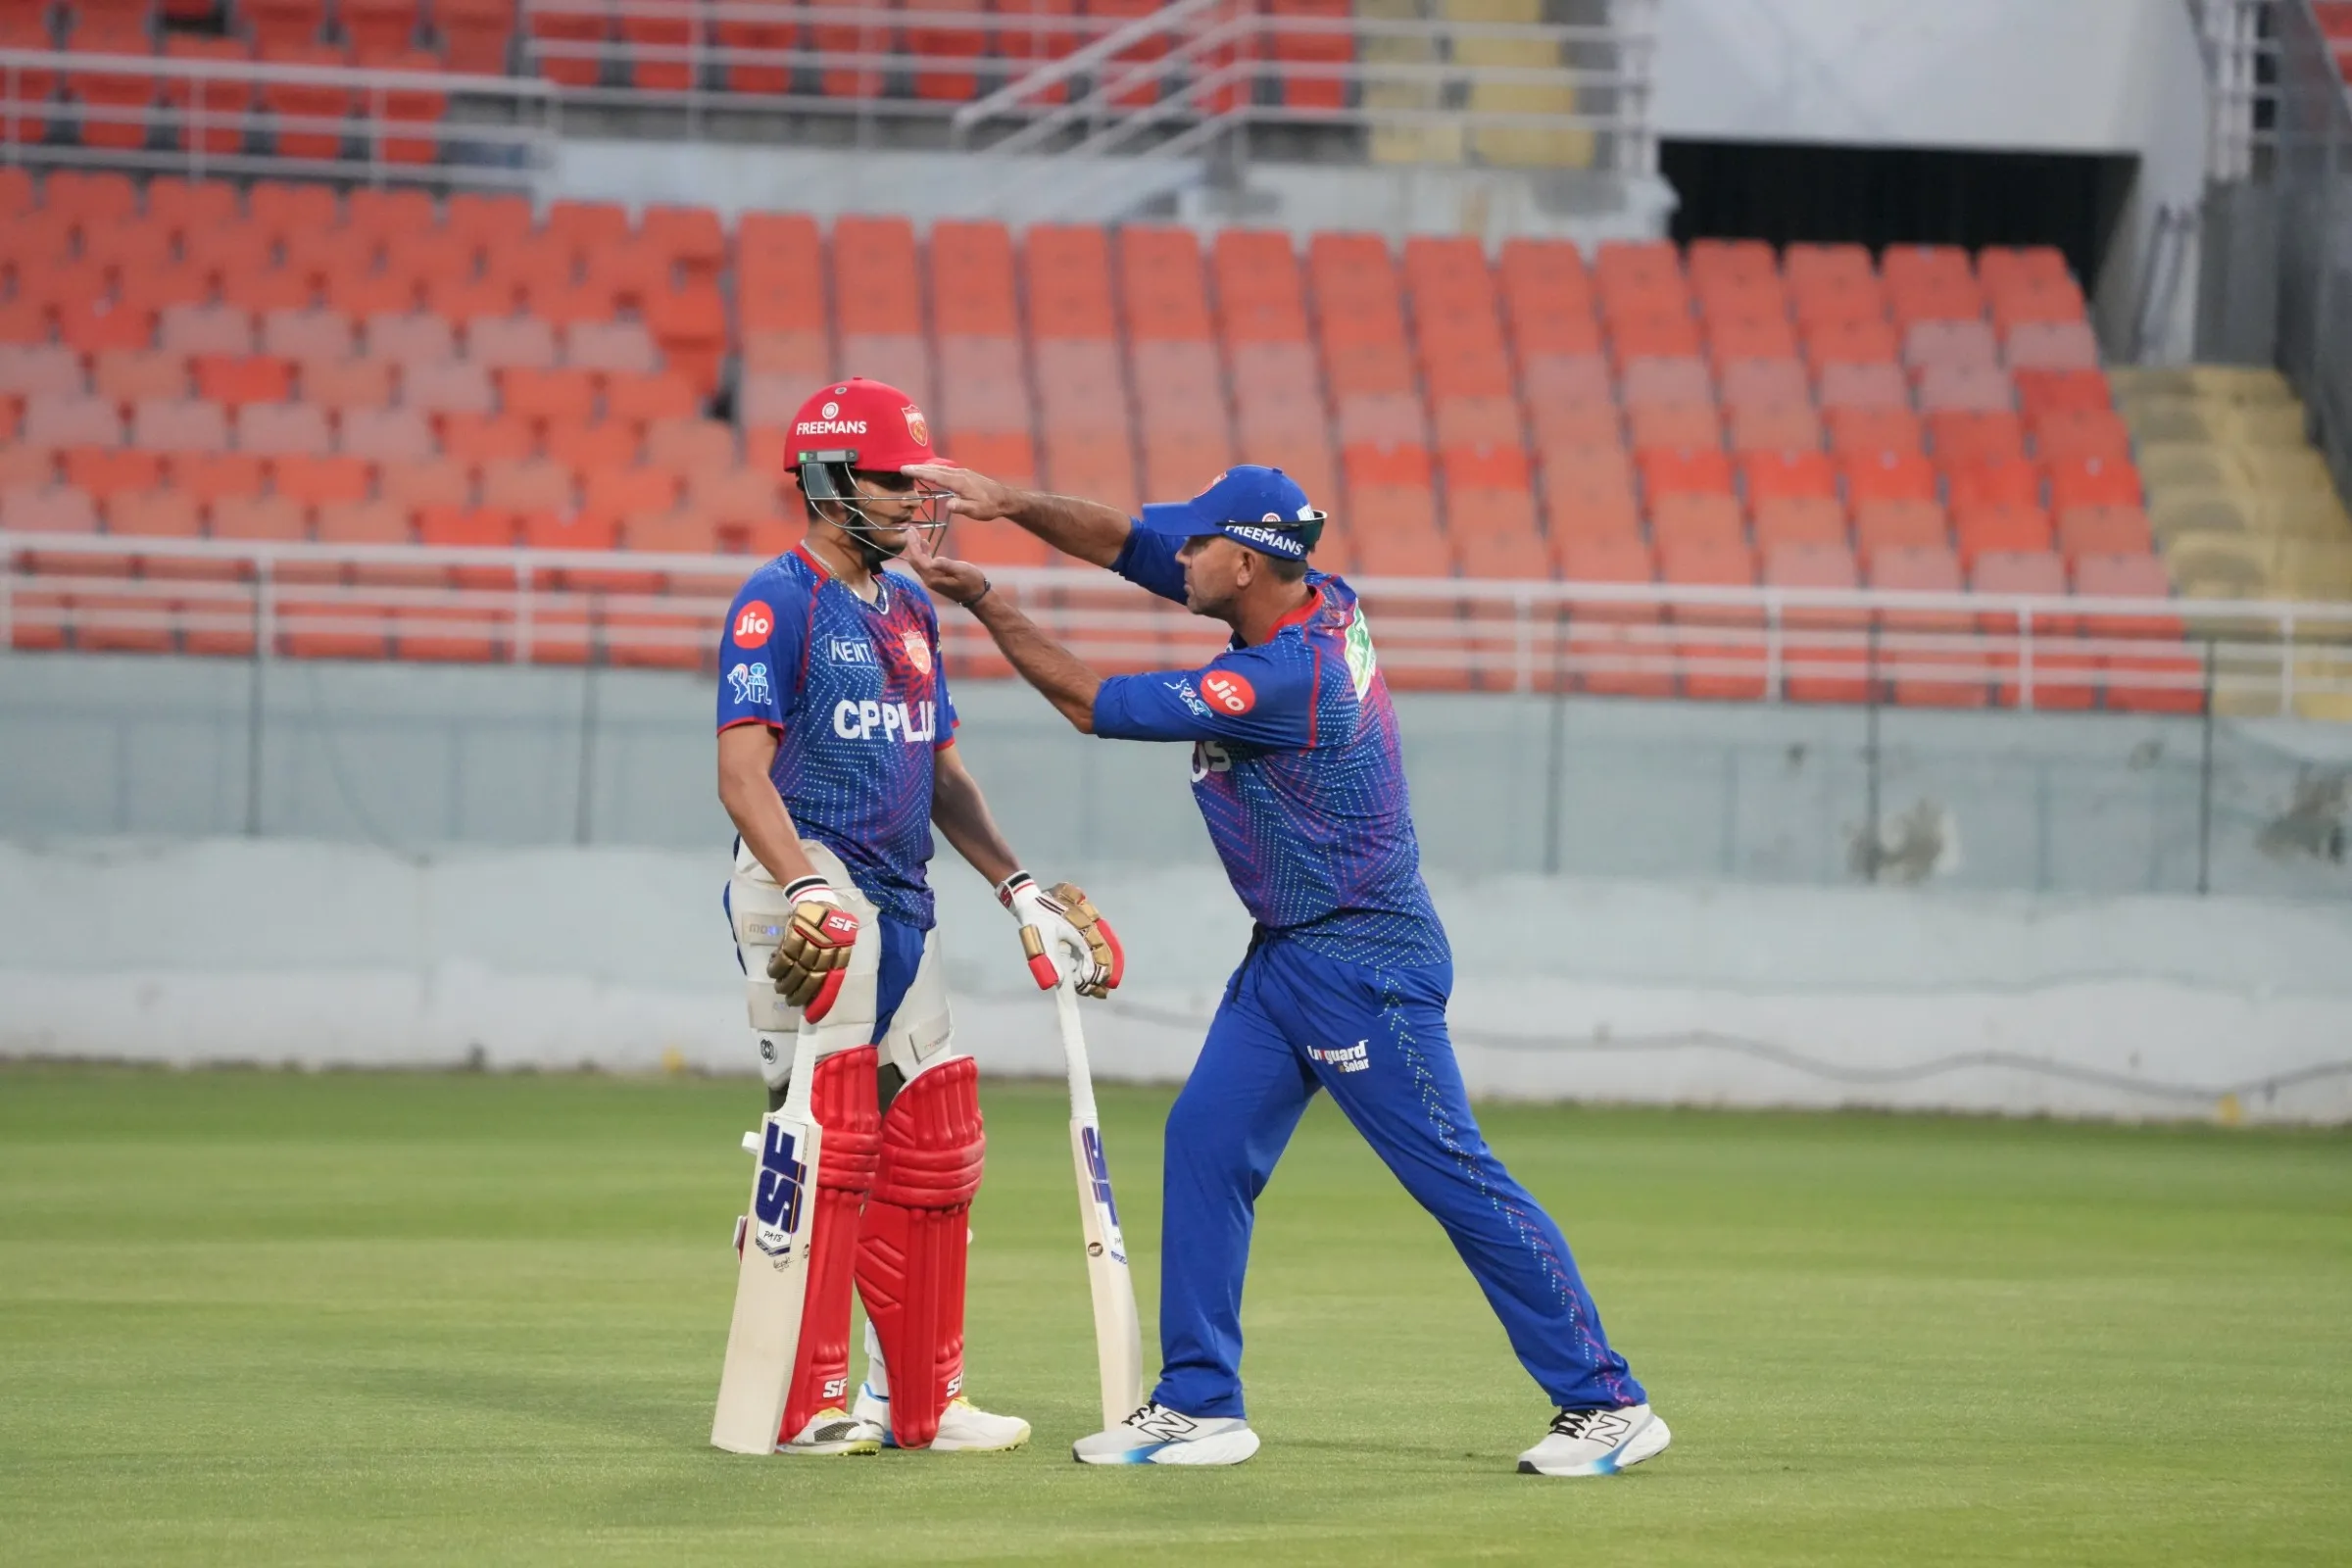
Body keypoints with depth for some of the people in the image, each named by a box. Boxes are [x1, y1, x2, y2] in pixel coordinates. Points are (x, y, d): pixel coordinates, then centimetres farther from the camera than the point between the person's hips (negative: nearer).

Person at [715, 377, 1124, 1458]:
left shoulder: (910, 608, 18)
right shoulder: (777, 602, -8)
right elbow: (742, 772, -17)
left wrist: (1015, 885, 18)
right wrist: (805, 889, -30)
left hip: (902, 904, 9)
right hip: (814, 897, -9)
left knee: (933, 1153, 10)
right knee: (827, 1144, -12)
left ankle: (920, 1399, 19)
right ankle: (804, 1405, -9)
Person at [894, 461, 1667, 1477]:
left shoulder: (1281, 681, -25)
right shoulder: (1320, 602, 2)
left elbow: (1093, 705, -17)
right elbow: (1126, 542, 8)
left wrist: (984, 604, -9)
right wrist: (1011, 505, -5)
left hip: (1362, 964, -10)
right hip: (1285, 957, 10)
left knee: (1453, 1175, -7)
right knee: (1204, 1143, 6)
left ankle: (1607, 1402, -3)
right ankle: (1200, 1403, 9)